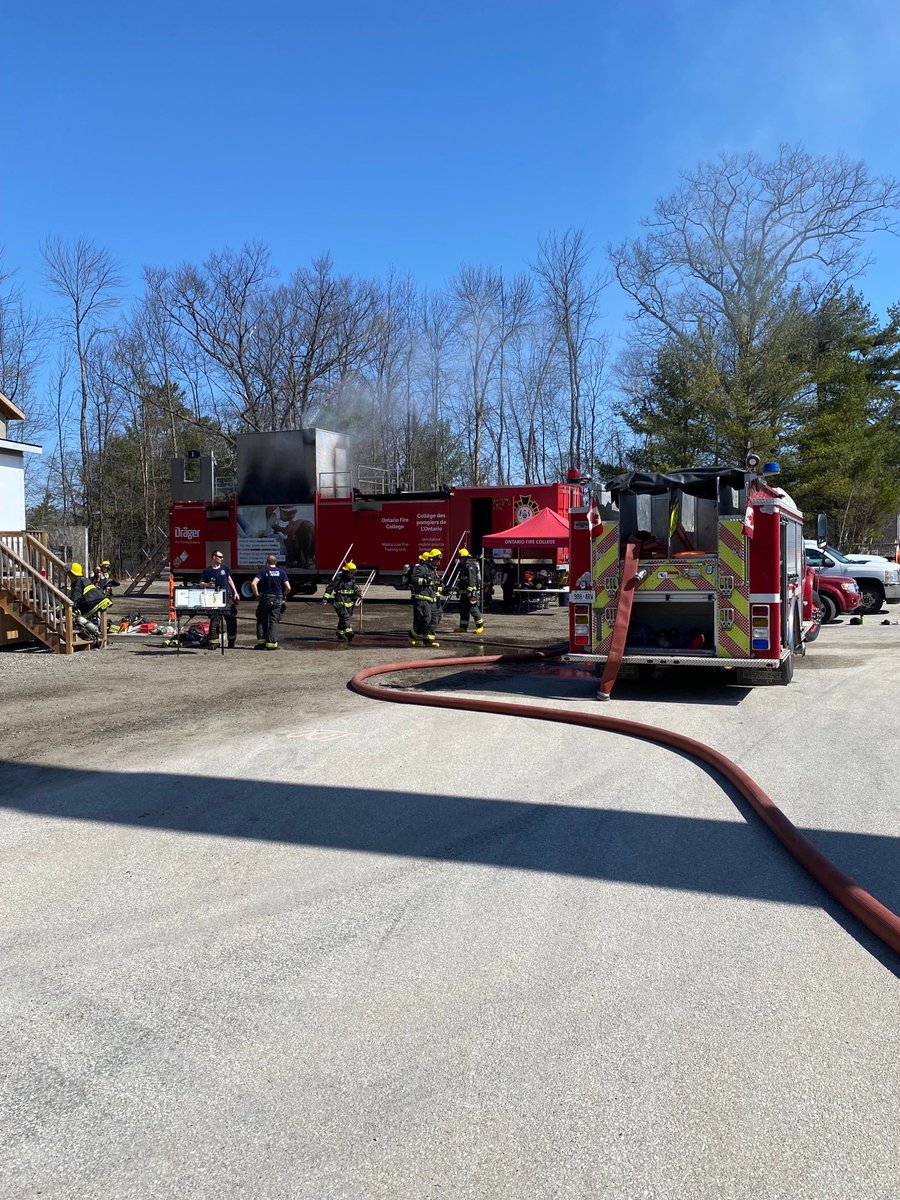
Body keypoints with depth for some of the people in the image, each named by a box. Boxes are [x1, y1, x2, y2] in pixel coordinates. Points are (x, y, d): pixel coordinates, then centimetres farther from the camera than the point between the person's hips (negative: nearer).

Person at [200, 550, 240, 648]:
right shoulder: (207, 571, -1)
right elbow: (201, 584, 1)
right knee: (215, 621, -8)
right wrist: (207, 585, -20)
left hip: (227, 598, 4)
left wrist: (235, 592, 10)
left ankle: (232, 643, 19)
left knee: (232, 620, 7)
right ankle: (212, 642, -4)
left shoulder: (225, 568, 11)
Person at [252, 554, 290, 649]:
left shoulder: (263, 571, -1)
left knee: (262, 620, 12)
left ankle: (261, 640, 7)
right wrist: (283, 595, 14)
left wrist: (257, 594, -3)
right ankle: (271, 642, -2)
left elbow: (253, 583, -15)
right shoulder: (281, 572, 3)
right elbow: (288, 588, -3)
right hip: (278, 600, 1)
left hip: (265, 598, -1)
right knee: (274, 621, 5)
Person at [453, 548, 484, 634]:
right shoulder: (463, 566, 19)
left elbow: (472, 579, -23)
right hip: (464, 592, 11)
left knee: (473, 609, -7)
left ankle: (480, 626, 0)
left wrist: (471, 591, -28)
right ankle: (463, 627, 15)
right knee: (463, 609, 11)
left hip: (470, 591, -11)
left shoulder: (470, 565, -14)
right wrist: (458, 591, 28)